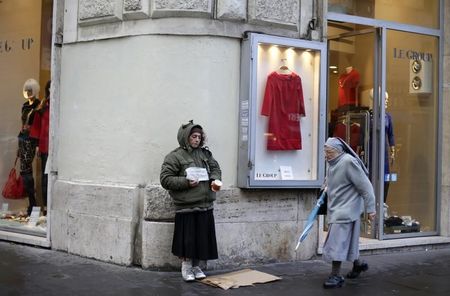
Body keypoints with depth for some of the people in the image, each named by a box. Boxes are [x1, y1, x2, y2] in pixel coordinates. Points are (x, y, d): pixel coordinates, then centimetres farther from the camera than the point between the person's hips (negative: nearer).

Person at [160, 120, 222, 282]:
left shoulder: (204, 153, 13)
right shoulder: (175, 156, -5)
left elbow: (215, 168, 22)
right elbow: (165, 179, -8)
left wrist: (215, 179, 0)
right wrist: (186, 182, -16)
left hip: (205, 206, 5)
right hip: (186, 207, -5)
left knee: (201, 238, 9)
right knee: (187, 238, -1)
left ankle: (196, 266, 24)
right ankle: (186, 266, 17)